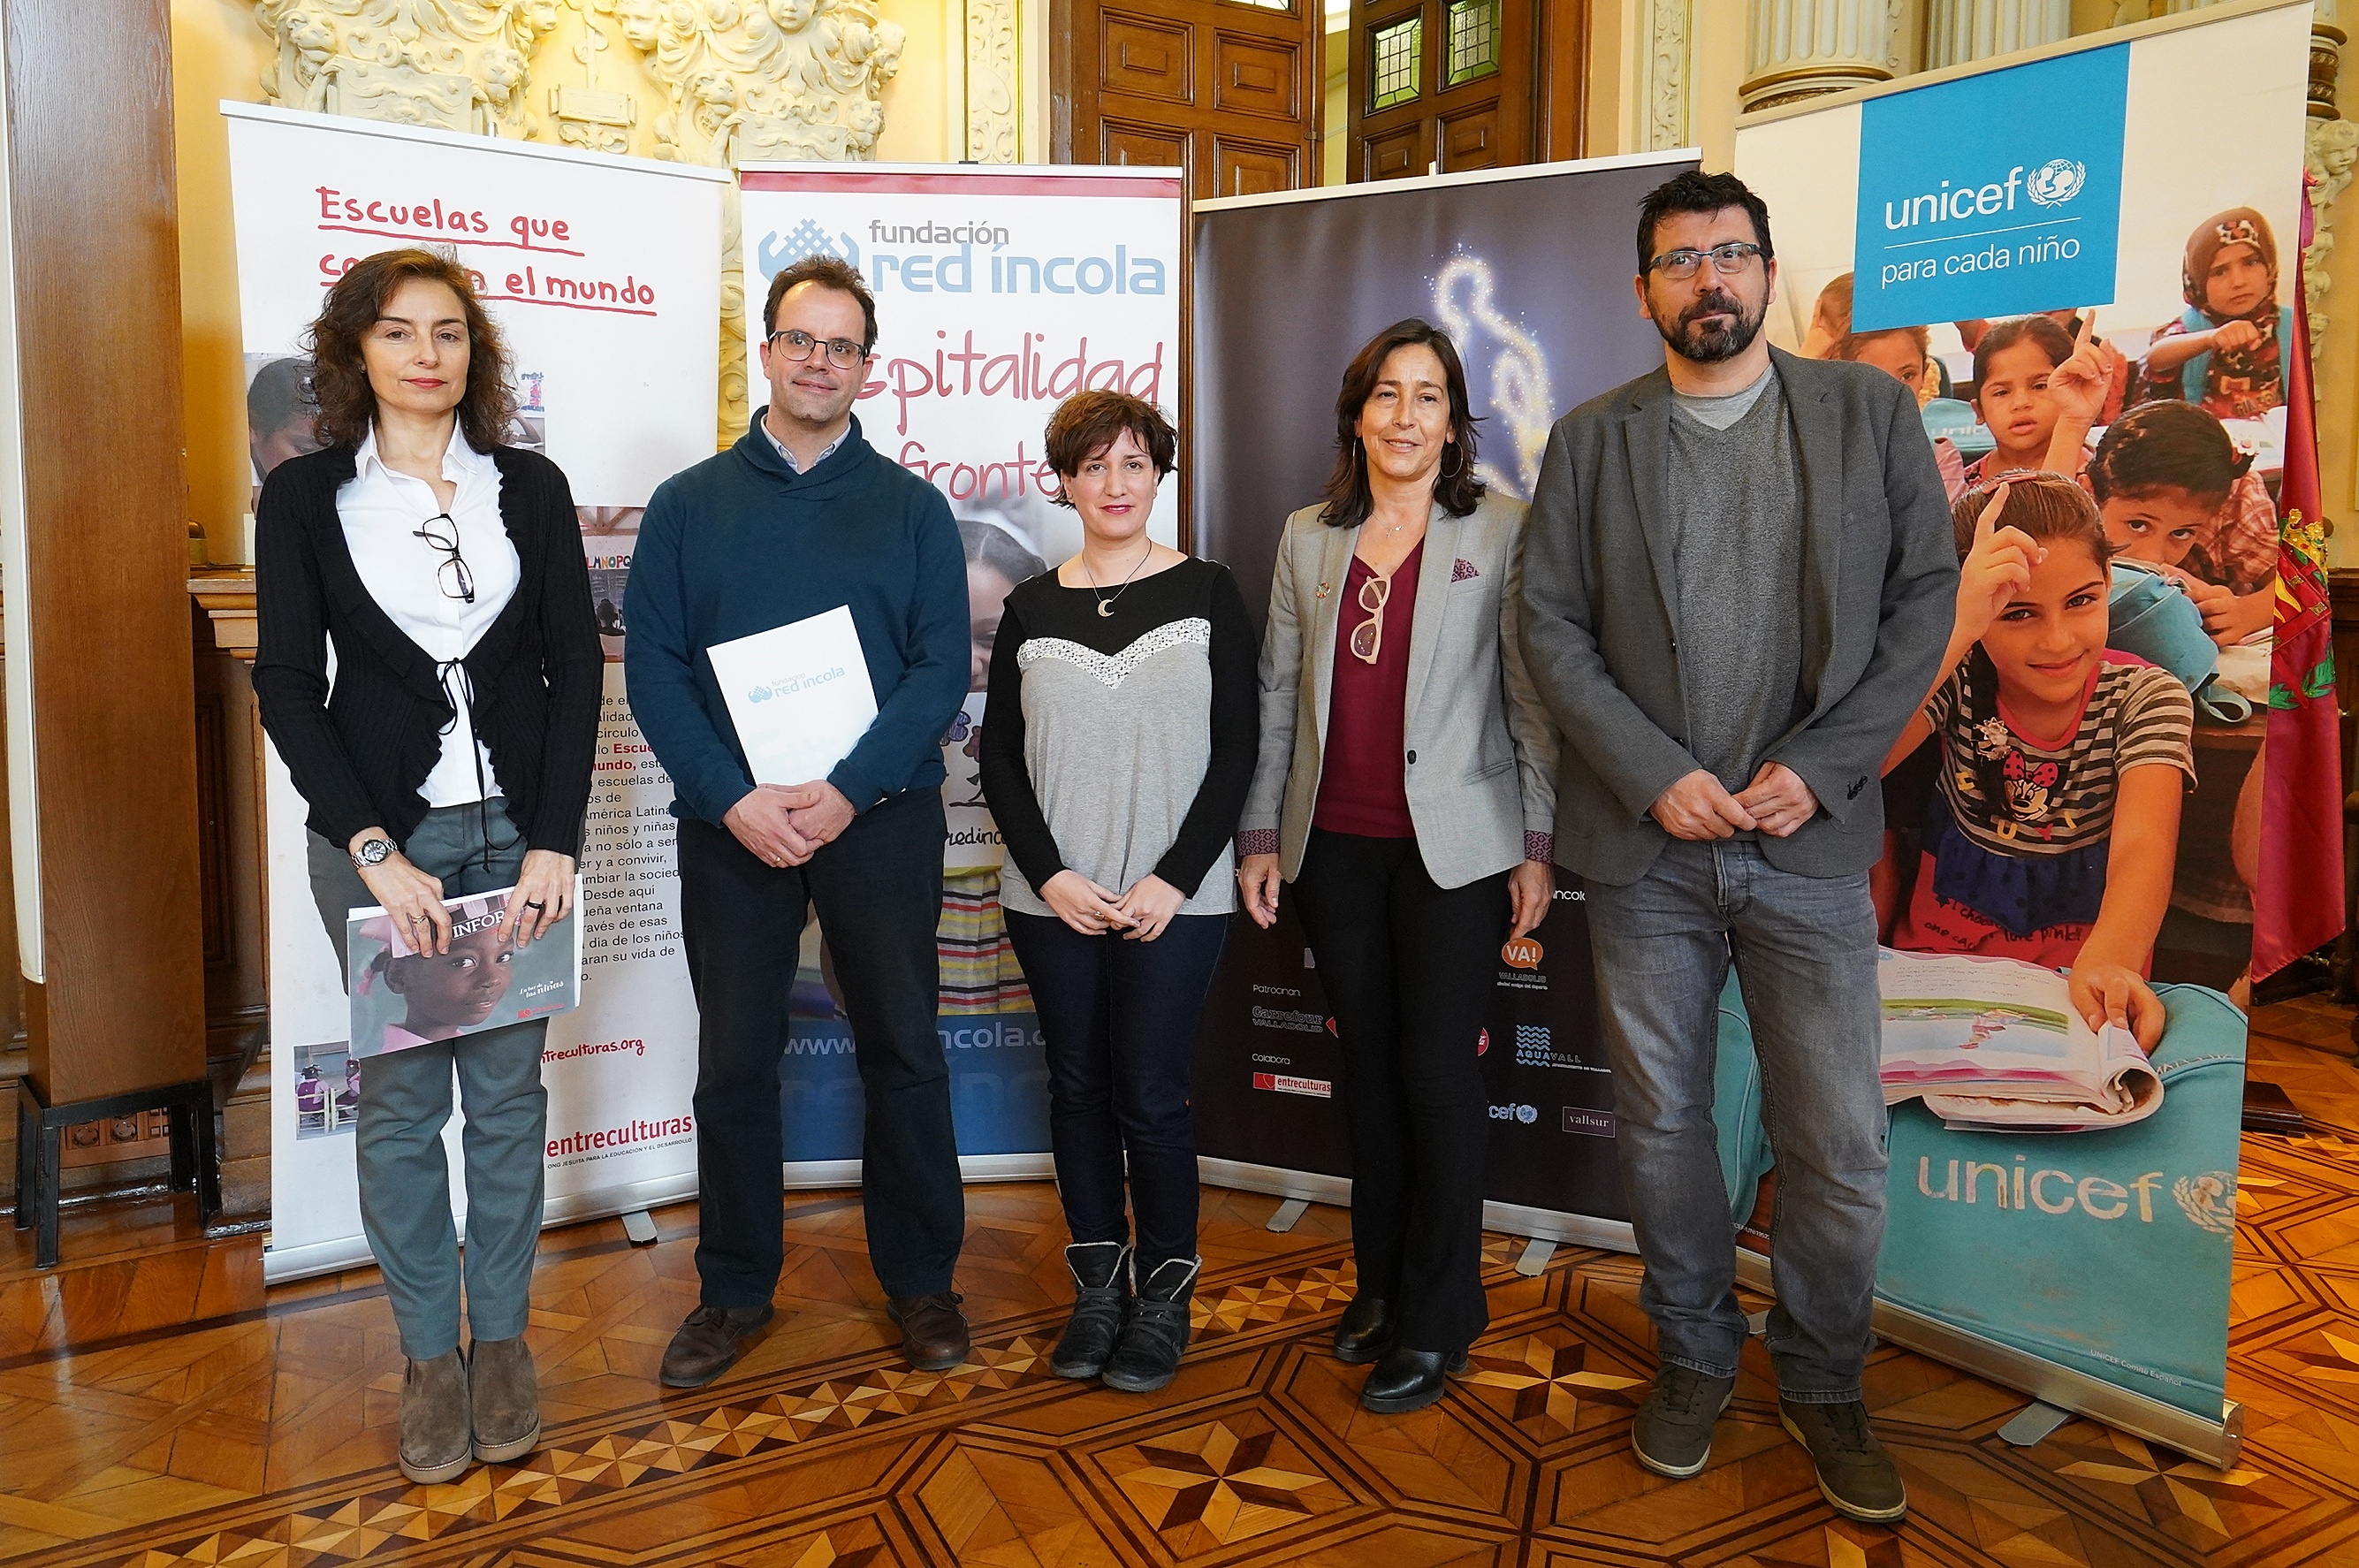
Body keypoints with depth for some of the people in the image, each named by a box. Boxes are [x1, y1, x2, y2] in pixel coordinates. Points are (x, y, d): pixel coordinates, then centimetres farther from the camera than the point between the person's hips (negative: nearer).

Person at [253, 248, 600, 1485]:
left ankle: (502, 1336, 25)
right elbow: (286, 684, -2)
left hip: (517, 830, 1)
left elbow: (575, 667, 1)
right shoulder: (307, 495, 2)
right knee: (399, 1101, 7)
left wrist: (555, 841, -8)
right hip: (378, 838, -1)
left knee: (508, 1093, 9)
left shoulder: (530, 487, 5)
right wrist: (373, 850, -13)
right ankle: (429, 1355, 23)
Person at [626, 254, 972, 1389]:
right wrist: (732, 797, -14)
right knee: (734, 1060, 8)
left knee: (902, 1051, 7)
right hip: (730, 825, 1)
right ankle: (734, 1290, 26)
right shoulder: (688, 505, 7)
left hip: (879, 819, 0)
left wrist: (849, 790, -16)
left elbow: (943, 665, -3)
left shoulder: (911, 507, 5)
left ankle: (919, 1280, 24)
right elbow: (652, 666, 0)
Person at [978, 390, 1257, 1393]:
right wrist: (1051, 875, -7)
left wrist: (1174, 878, -11)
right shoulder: (1031, 608, 7)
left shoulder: (1206, 594, 2)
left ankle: (1165, 1296, 18)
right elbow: (1000, 758, 6)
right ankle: (1098, 1284, 25)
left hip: (1173, 901, -2)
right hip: (1053, 898, 3)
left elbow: (1234, 752, -2)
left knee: (1150, 1098, -1)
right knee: (1077, 1088, 10)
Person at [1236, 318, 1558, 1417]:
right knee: (1366, 1063, 13)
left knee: (1436, 1068, 0)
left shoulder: (1500, 533, -2)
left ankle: (1437, 1320, 17)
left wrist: (1539, 845, -6)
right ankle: (1382, 1281, 30)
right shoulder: (1308, 537, 9)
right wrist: (1258, 833, 8)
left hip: (1454, 843, -4)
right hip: (1335, 845, 4)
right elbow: (1278, 695, 11)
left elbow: (1533, 699, -3)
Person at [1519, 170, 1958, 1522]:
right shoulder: (1590, 441, 6)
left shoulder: (1871, 412, 6)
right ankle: (1695, 1359, 32)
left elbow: (1925, 597, 2)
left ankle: (1826, 1385, 29)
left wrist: (1819, 767, -9)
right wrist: (1656, 776, -10)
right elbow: (1552, 625, 1)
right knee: (1662, 1124, 12)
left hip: (1809, 842, 0)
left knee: (1841, 1146, 5)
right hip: (1645, 845, 1)